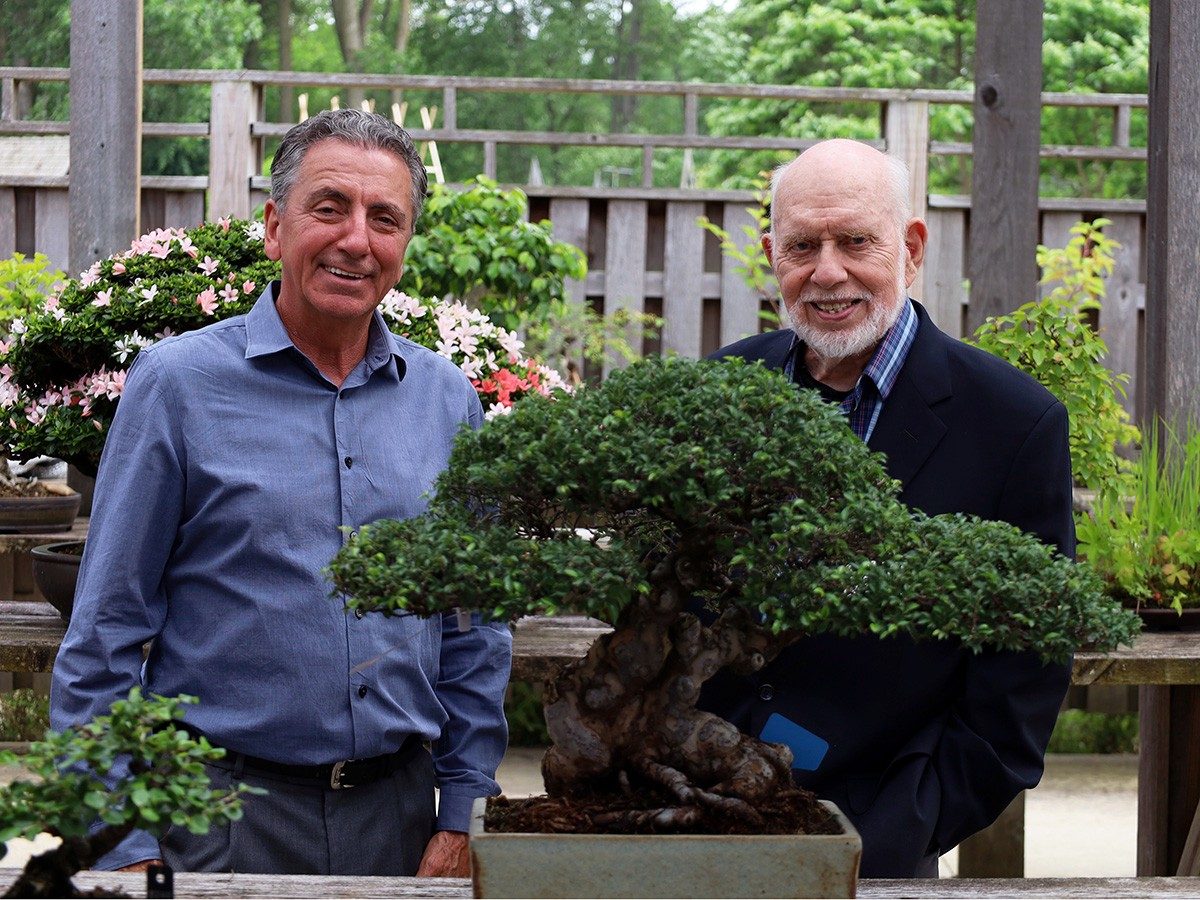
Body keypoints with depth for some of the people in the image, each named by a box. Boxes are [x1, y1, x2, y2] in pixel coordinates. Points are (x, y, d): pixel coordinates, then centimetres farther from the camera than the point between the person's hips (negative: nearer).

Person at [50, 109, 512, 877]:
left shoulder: (448, 401, 7)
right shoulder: (180, 382, -4)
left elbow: (477, 636, 12)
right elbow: (107, 630, -5)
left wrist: (462, 819, 6)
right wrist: (121, 844, -10)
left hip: (396, 809, 4)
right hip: (223, 810, -3)